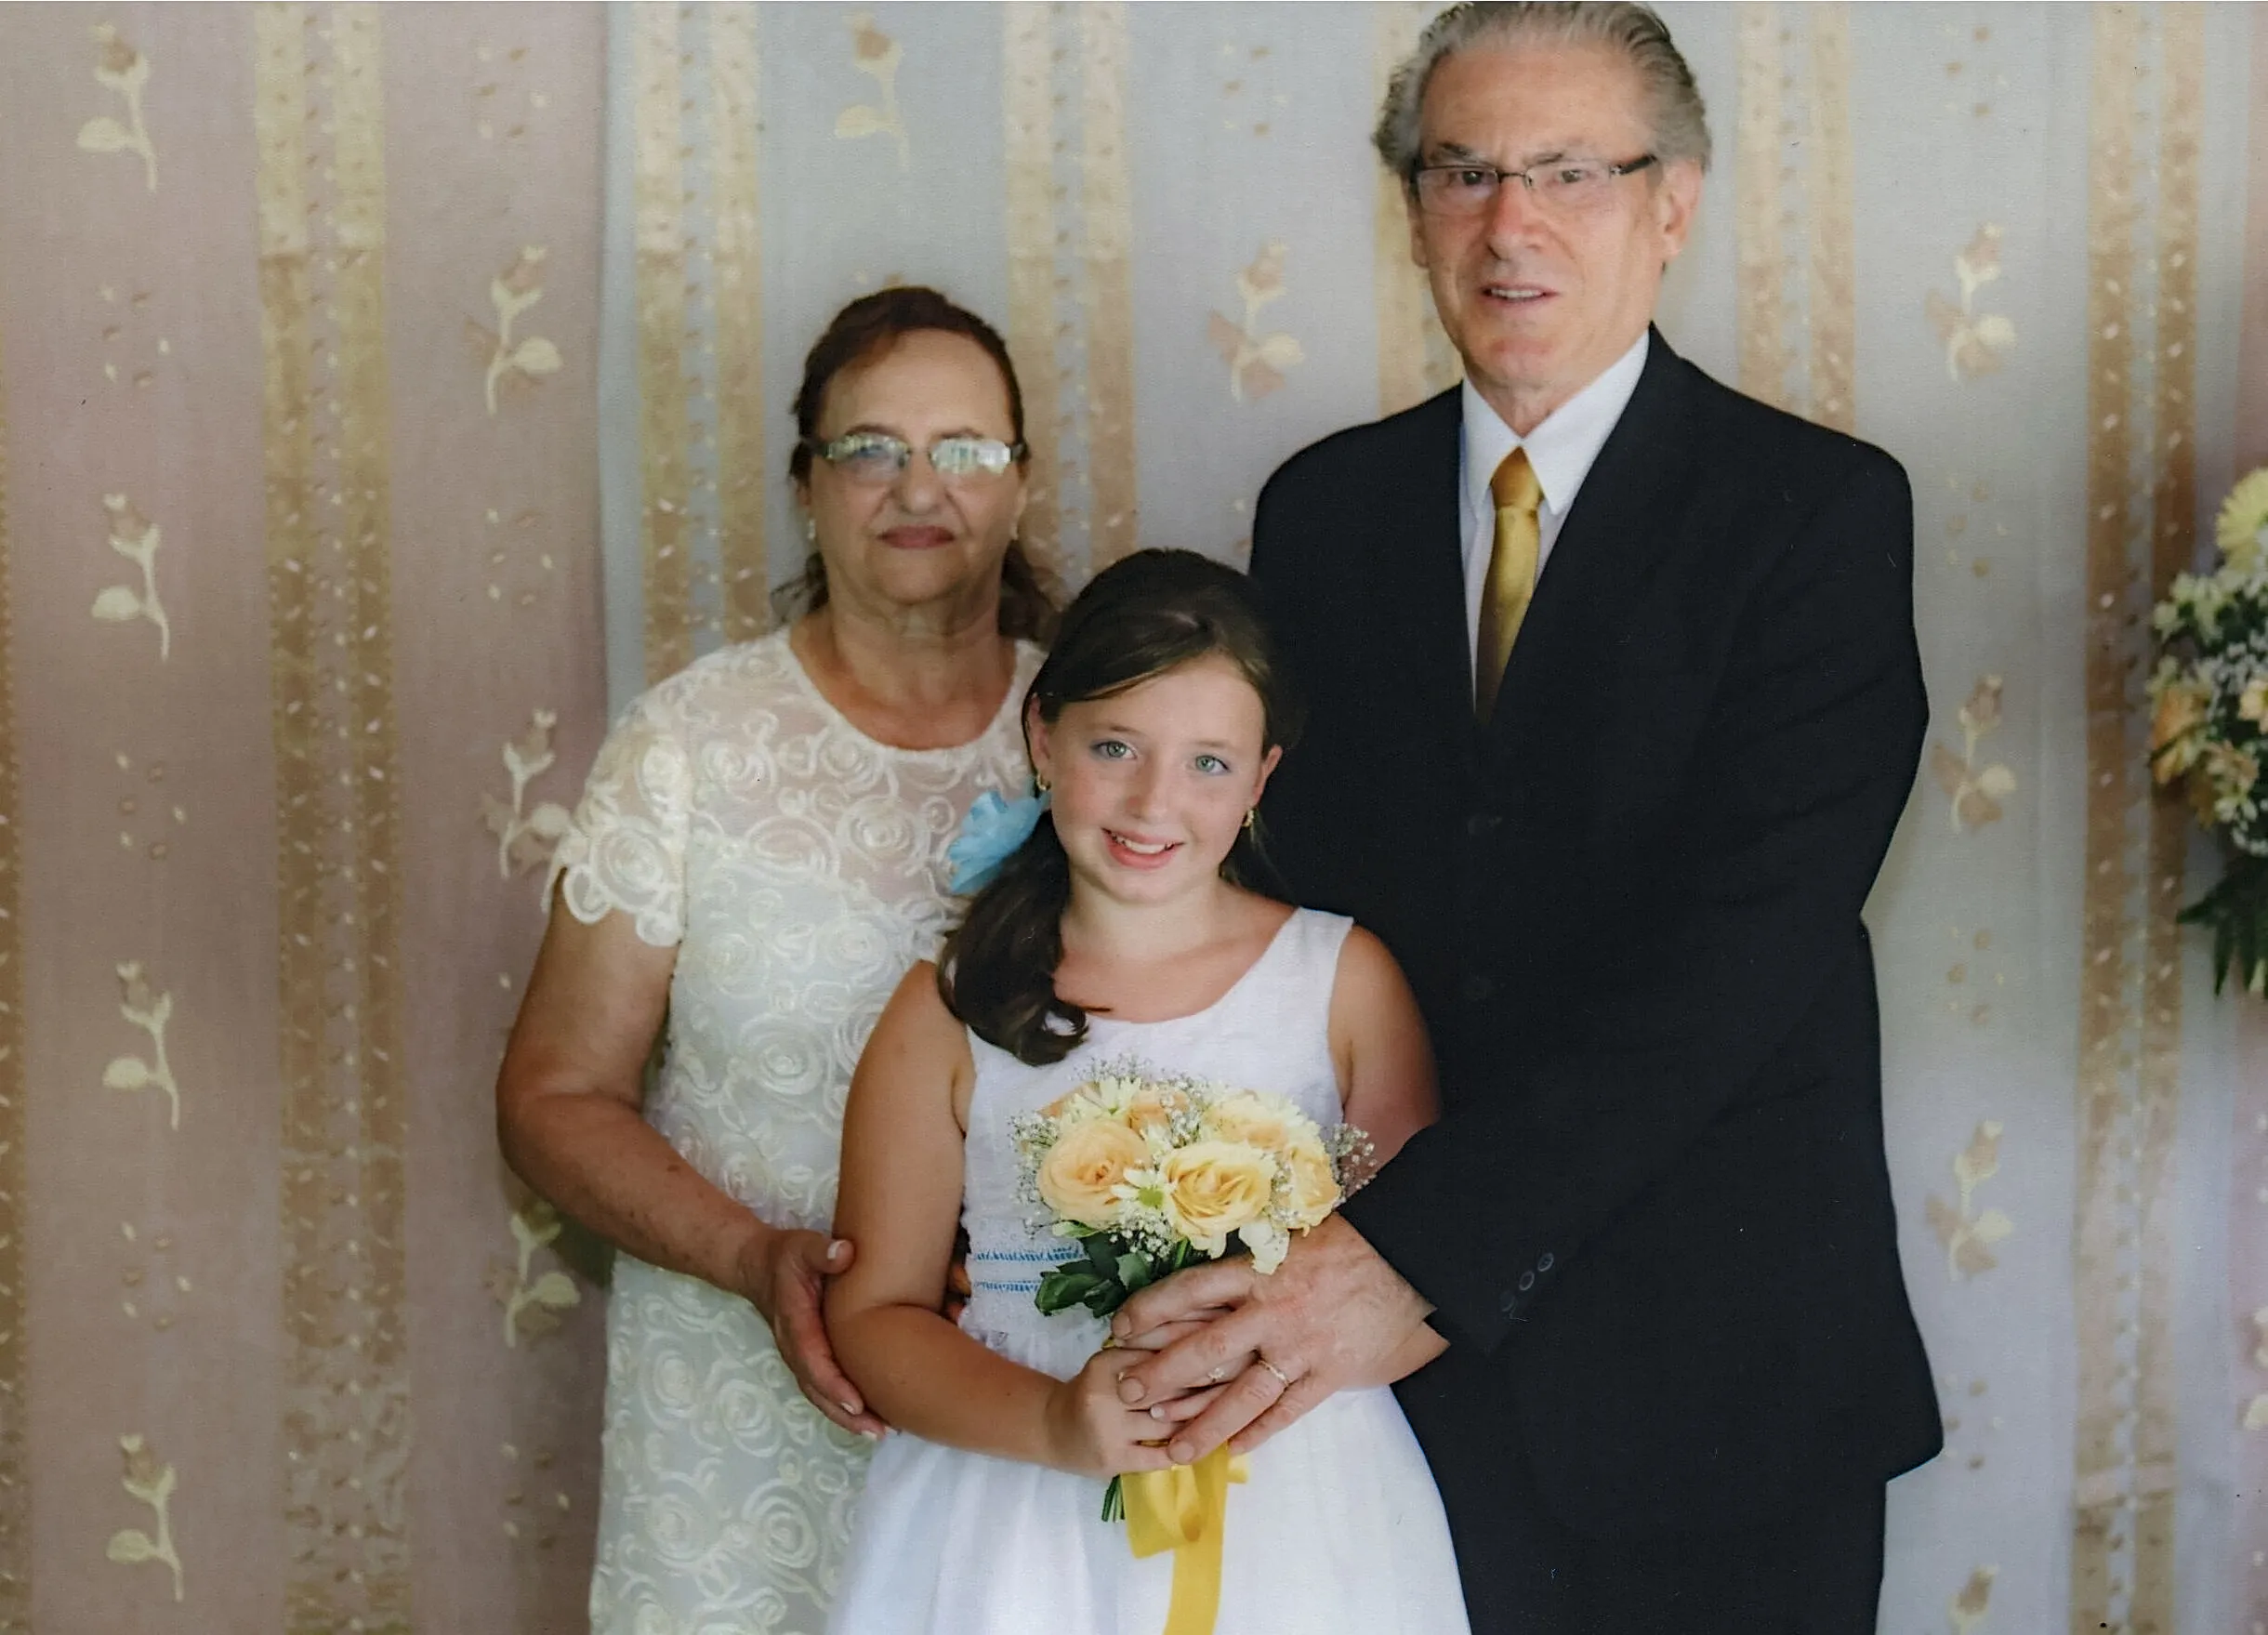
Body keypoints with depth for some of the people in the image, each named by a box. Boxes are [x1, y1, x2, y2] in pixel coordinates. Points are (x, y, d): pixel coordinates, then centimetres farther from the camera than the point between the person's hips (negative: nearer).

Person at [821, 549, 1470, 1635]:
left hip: (1294, 1528, 0)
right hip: (1017, 1528, 0)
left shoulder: (1345, 979, -1)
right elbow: (875, 1309, 0)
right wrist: (1053, 1423, -16)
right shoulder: (950, 1011, 0)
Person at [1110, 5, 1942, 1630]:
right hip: (1401, 1371, 3)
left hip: (1716, 1370, -3)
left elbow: (1745, 939, -21)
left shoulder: (1817, 507, -9)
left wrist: (1413, 1248, -30)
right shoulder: (1326, 509, 5)